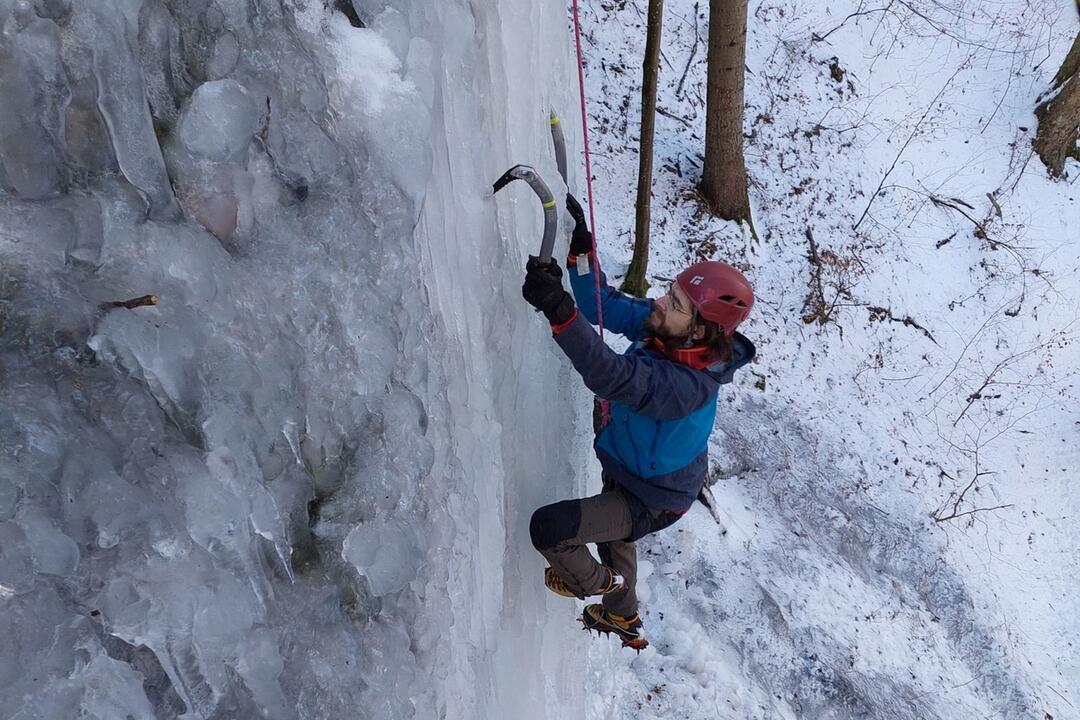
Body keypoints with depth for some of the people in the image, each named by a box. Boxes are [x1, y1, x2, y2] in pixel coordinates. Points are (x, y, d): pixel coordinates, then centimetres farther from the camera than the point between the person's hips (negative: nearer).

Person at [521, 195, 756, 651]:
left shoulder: (689, 385, -42)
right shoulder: (660, 330, -18)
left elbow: (612, 376, -56)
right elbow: (606, 304, -11)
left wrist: (558, 309, -67)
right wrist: (580, 246, -27)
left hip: (650, 501, -9)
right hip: (626, 469, 9)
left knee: (548, 527, -18)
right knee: (614, 542, 33)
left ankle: (592, 581, 18)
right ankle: (623, 620, 64)